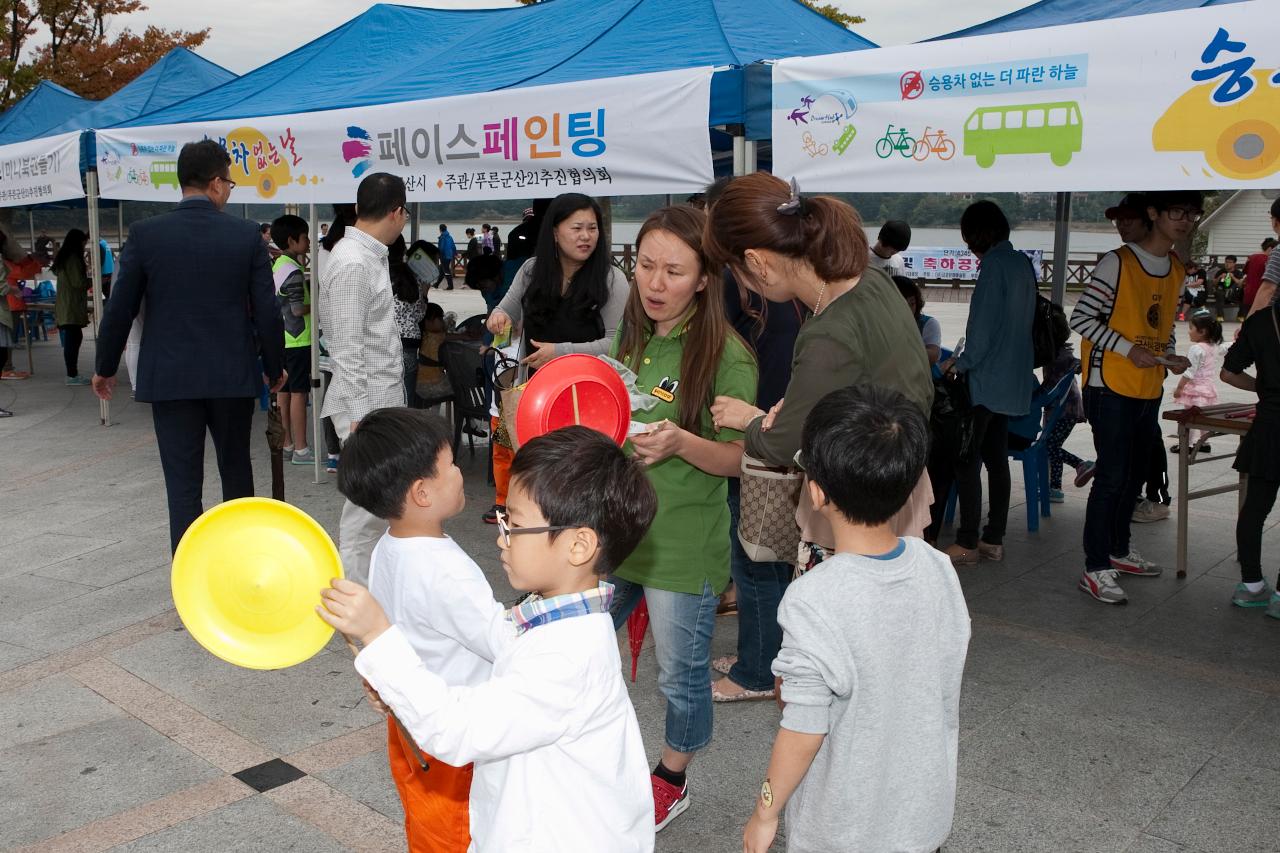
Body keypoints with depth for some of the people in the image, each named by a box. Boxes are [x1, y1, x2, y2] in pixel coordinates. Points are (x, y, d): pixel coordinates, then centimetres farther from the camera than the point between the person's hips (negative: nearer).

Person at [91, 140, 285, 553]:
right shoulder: (247, 235, -5)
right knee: (236, 472, 19)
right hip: (233, 376, 1)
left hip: (169, 379, -1)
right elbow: (267, 312, -4)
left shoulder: (145, 234, -5)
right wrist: (275, 368, 12)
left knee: (183, 486, 3)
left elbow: (120, 310, -1)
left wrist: (105, 368, 14)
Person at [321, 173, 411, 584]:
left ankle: (357, 582, 29)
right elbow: (348, 349, -21)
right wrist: (361, 415, -21)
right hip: (366, 403, -10)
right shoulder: (353, 264, -18)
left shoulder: (370, 256, 12)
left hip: (383, 398, 10)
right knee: (366, 507, -3)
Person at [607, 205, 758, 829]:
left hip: (682, 550, -6)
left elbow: (741, 459, -14)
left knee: (681, 677, 12)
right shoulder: (632, 340, 4)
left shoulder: (726, 356, -16)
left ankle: (671, 781, 39)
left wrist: (682, 443, -31)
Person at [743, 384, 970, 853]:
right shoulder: (939, 570, -13)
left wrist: (764, 814, -6)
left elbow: (804, 732, -21)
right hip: (926, 815, 5)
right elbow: (946, 695, 1)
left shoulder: (814, 602, -30)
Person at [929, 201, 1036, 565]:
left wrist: (961, 362, -4)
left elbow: (984, 324, -18)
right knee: (997, 459, 13)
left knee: (966, 461, -3)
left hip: (985, 380, -9)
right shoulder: (1023, 264, 12)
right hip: (1013, 380, 9)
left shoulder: (994, 265, -15)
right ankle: (994, 540, 18)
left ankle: (967, 544, 1)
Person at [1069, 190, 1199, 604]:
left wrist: (1172, 356, 2)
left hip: (1150, 390, 8)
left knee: (1135, 472, 16)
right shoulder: (1118, 263, -12)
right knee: (1112, 476, -8)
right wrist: (1129, 350, -21)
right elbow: (1081, 318, -15)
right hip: (1112, 388, -8)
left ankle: (1118, 550, 32)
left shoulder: (1176, 269, 12)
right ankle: (1095, 569, -3)